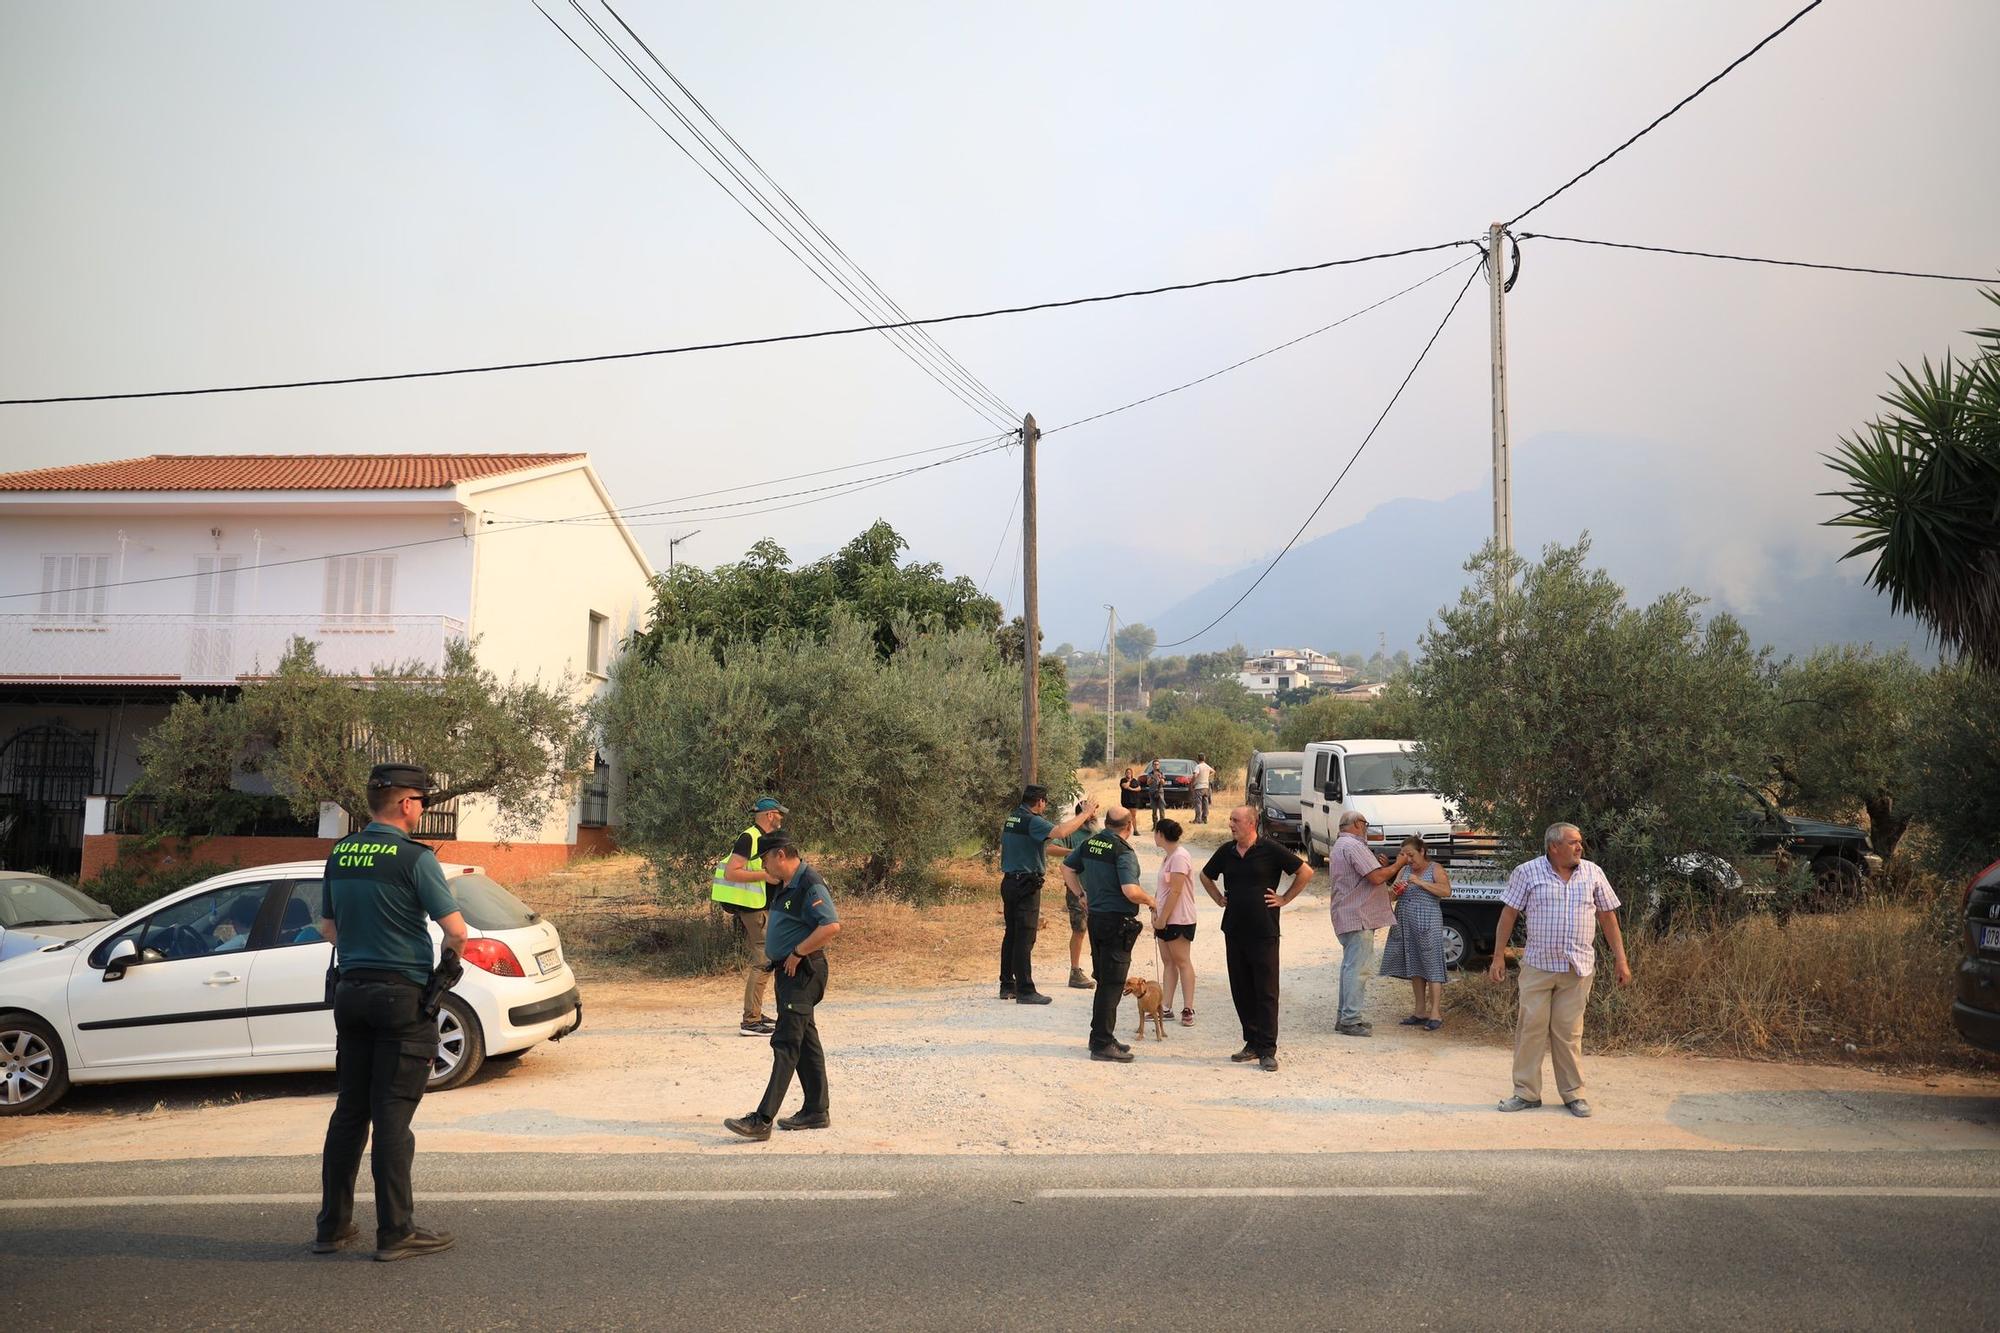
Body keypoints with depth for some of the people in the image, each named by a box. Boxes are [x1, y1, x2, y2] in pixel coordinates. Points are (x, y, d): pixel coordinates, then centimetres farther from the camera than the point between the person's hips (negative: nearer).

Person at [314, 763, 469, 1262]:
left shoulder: (339, 854, 8)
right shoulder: (415, 857, -14)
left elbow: (328, 927, 19)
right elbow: (455, 930, -17)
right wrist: (453, 957, 3)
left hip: (351, 991, 7)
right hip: (403, 995, -6)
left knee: (349, 1110, 14)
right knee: (392, 1116, -3)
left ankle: (333, 1225, 20)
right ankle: (395, 1232, 3)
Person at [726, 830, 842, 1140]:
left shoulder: (810, 885, -18)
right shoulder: (784, 886, 14)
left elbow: (831, 926, -29)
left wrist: (797, 953, -23)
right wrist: (770, 933, 12)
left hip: (802, 972, -10)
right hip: (788, 972, 10)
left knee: (786, 1044, -11)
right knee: (805, 1041, 15)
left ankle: (763, 1120, -14)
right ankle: (816, 1111, 23)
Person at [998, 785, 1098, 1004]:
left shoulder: (1011, 819, 14)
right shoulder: (1032, 821, -16)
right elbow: (1061, 832, -32)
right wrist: (1087, 813, -22)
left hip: (1009, 882, 9)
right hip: (1026, 885, -9)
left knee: (1011, 935, 15)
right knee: (1025, 938, -6)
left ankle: (1007, 986, 22)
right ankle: (1025, 991, -3)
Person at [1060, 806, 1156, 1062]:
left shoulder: (1090, 843, 6)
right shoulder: (1123, 851, -18)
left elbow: (1067, 867, 18)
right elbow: (1131, 891, -26)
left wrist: (1082, 894, 22)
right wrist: (1150, 901, -8)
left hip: (1095, 917, 8)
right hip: (1118, 921, -8)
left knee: (1104, 980, 18)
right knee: (1112, 984, -3)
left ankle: (1100, 1037, 25)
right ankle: (1102, 1044, -1)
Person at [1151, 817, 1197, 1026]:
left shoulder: (1179, 856, -18)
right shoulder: (1169, 856, 13)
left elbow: (1175, 891, -21)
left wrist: (1162, 918, -18)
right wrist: (1155, 912, 6)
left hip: (1178, 920, -9)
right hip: (1165, 920, 9)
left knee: (1182, 962, -3)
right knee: (1167, 962, 9)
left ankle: (1188, 1009, 2)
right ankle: (1165, 1006, 13)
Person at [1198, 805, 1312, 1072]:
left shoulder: (1270, 851, -7)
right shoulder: (1225, 852, 8)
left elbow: (1305, 872, -2)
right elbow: (1206, 876, 27)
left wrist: (1284, 899, -3)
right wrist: (1220, 899, 15)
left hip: (1263, 932, -5)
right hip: (1234, 931, 5)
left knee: (1266, 992, -4)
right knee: (1241, 991, 9)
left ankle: (1267, 1050, -2)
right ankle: (1252, 1044, 20)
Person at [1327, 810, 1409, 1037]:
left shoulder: (1339, 846, 20)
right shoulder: (1353, 846, -15)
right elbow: (1377, 877, -21)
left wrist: (1381, 865, 13)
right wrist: (1398, 864, -7)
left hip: (1346, 916, 11)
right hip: (1358, 918, -11)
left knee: (1350, 966, 15)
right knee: (1356, 968, -9)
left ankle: (1346, 1017, 20)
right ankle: (1350, 1020, -8)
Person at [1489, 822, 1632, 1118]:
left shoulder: (1592, 873, 4)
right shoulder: (1527, 872, -3)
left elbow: (1608, 916, 9)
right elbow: (1509, 913, 0)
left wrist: (1620, 959, 6)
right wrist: (1499, 955, -3)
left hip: (1578, 968, 1)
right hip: (1537, 966, -1)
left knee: (1569, 1032, 6)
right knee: (1531, 1028, 2)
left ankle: (1574, 1094, 17)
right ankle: (1526, 1093, 11)